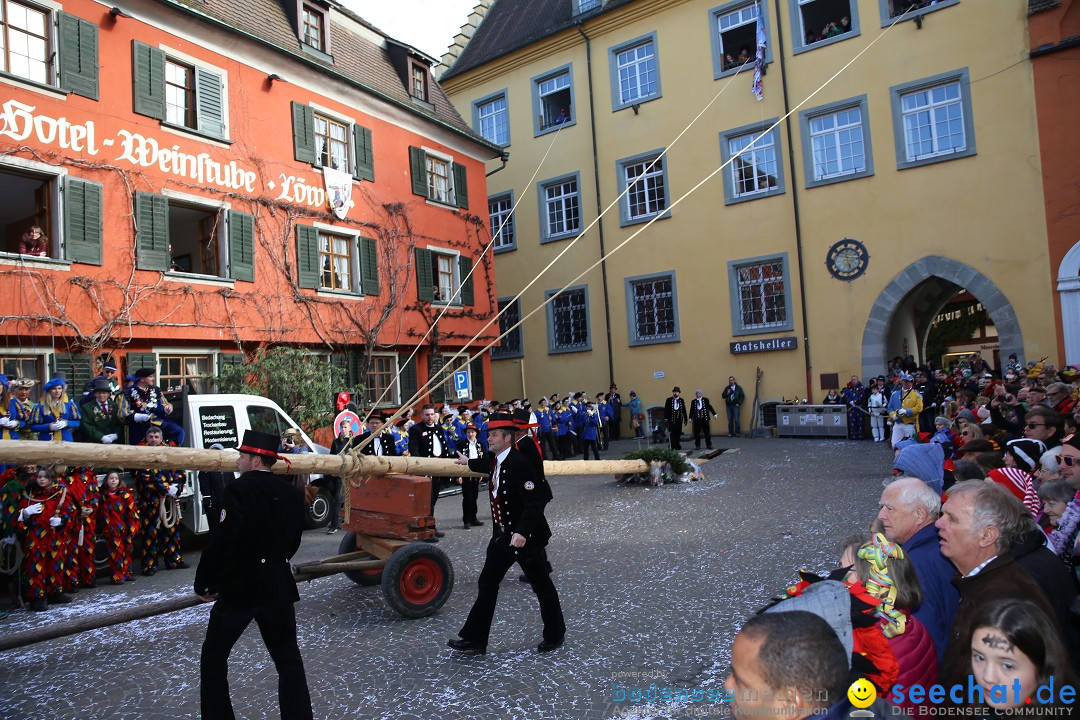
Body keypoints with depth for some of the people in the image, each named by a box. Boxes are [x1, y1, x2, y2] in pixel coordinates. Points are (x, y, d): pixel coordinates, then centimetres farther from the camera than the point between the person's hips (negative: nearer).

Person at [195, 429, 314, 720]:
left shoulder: (239, 489, -14)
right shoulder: (292, 493, 3)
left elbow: (221, 542, -17)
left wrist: (204, 584, -5)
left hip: (238, 587, -4)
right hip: (279, 586, 5)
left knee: (214, 656, 17)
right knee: (288, 658, 12)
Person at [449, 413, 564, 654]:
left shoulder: (519, 463, -24)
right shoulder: (496, 460, 2)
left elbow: (534, 503, -29)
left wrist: (522, 532, -40)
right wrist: (469, 462, 48)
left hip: (526, 537, -8)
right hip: (503, 535, 8)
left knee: (542, 587, 9)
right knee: (487, 583, 11)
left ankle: (555, 634, 27)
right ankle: (474, 638, 22)